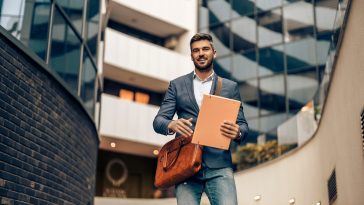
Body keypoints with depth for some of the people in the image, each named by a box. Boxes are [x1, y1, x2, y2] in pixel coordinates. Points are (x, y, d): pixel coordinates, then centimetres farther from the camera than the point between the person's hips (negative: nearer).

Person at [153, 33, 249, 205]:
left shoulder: (230, 87, 15)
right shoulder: (176, 85, 15)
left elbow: (242, 124, 13)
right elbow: (158, 120, 9)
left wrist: (237, 132, -12)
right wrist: (171, 125, -15)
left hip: (219, 165, 0)